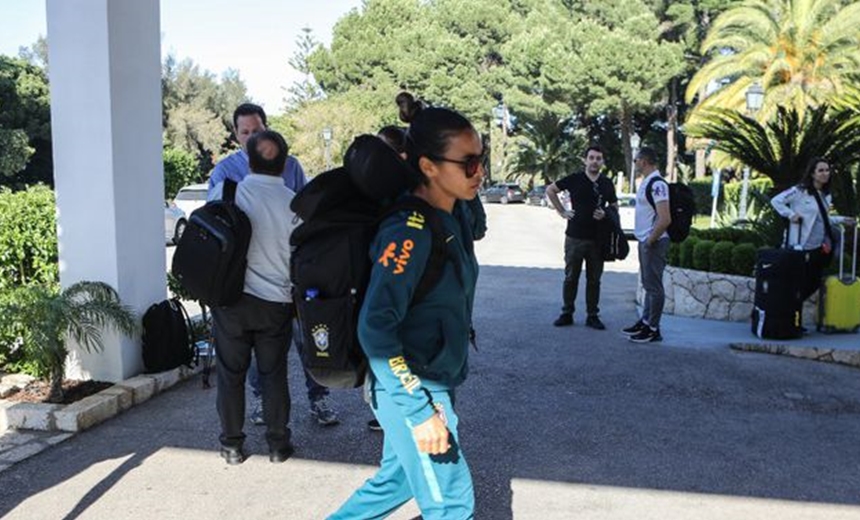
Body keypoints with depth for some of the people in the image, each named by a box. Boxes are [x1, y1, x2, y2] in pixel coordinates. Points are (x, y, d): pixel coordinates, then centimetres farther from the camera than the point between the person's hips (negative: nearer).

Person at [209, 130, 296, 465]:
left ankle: (232, 444, 22)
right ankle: (278, 444, 21)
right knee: (274, 374, 14)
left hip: (231, 299, 0)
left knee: (231, 373, 13)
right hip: (276, 302, 1)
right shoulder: (293, 203, -8)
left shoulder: (224, 192, -8)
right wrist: (298, 298, 13)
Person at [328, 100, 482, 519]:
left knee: (397, 481, 23)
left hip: (431, 384, 9)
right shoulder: (409, 232, -23)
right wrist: (421, 410, -24)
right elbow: (374, 328, -26)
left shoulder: (453, 218, 4)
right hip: (409, 389, -9)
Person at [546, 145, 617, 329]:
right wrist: (562, 212, 1)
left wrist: (605, 214, -8)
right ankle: (567, 314, 17)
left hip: (598, 239, 2)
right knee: (571, 277, 7)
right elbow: (550, 190, 6)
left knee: (594, 279, 8)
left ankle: (592, 316, 17)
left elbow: (615, 207, 14)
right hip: (574, 237, -2)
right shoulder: (574, 179, -3)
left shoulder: (607, 184, 5)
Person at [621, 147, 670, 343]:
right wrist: (645, 240, 14)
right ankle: (645, 321, 27)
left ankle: (653, 329, 5)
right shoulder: (646, 182, 12)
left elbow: (665, 219, -26)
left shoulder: (657, 184, -18)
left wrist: (650, 241, -17)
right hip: (645, 241, 10)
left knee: (654, 286, -2)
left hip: (654, 242, -10)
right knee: (648, 284, 17)